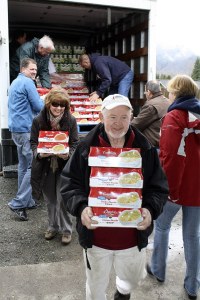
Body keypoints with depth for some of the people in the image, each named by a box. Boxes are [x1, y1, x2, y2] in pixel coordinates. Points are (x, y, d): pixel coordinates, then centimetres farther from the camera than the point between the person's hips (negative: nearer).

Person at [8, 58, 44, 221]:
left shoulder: (15, 82, 20)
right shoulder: (27, 82, -11)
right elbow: (39, 107, -14)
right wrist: (44, 102, 6)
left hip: (17, 129, 10)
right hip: (26, 130, -10)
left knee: (24, 165, 14)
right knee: (33, 166, -8)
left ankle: (27, 201, 21)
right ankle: (18, 203, -7)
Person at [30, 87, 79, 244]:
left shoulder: (71, 120, -8)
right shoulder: (38, 120, -6)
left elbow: (75, 143, -4)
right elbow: (33, 142, 0)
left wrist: (68, 154, -24)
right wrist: (39, 153, -21)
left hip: (64, 165, -2)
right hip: (46, 165, 2)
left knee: (62, 199, -1)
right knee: (50, 199, 16)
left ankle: (67, 229, 19)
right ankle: (53, 226, 35)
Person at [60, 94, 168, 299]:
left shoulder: (145, 149, -7)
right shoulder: (86, 148, -10)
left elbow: (159, 187, -3)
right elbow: (69, 183, -7)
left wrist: (150, 209, -23)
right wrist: (81, 208, -26)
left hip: (133, 236, 1)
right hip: (96, 236, -1)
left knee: (132, 279, 27)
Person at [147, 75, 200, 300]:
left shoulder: (174, 118, -14)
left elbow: (171, 158, -22)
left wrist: (168, 188, -14)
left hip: (176, 186, -5)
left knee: (162, 226, 18)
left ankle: (158, 270, 35)